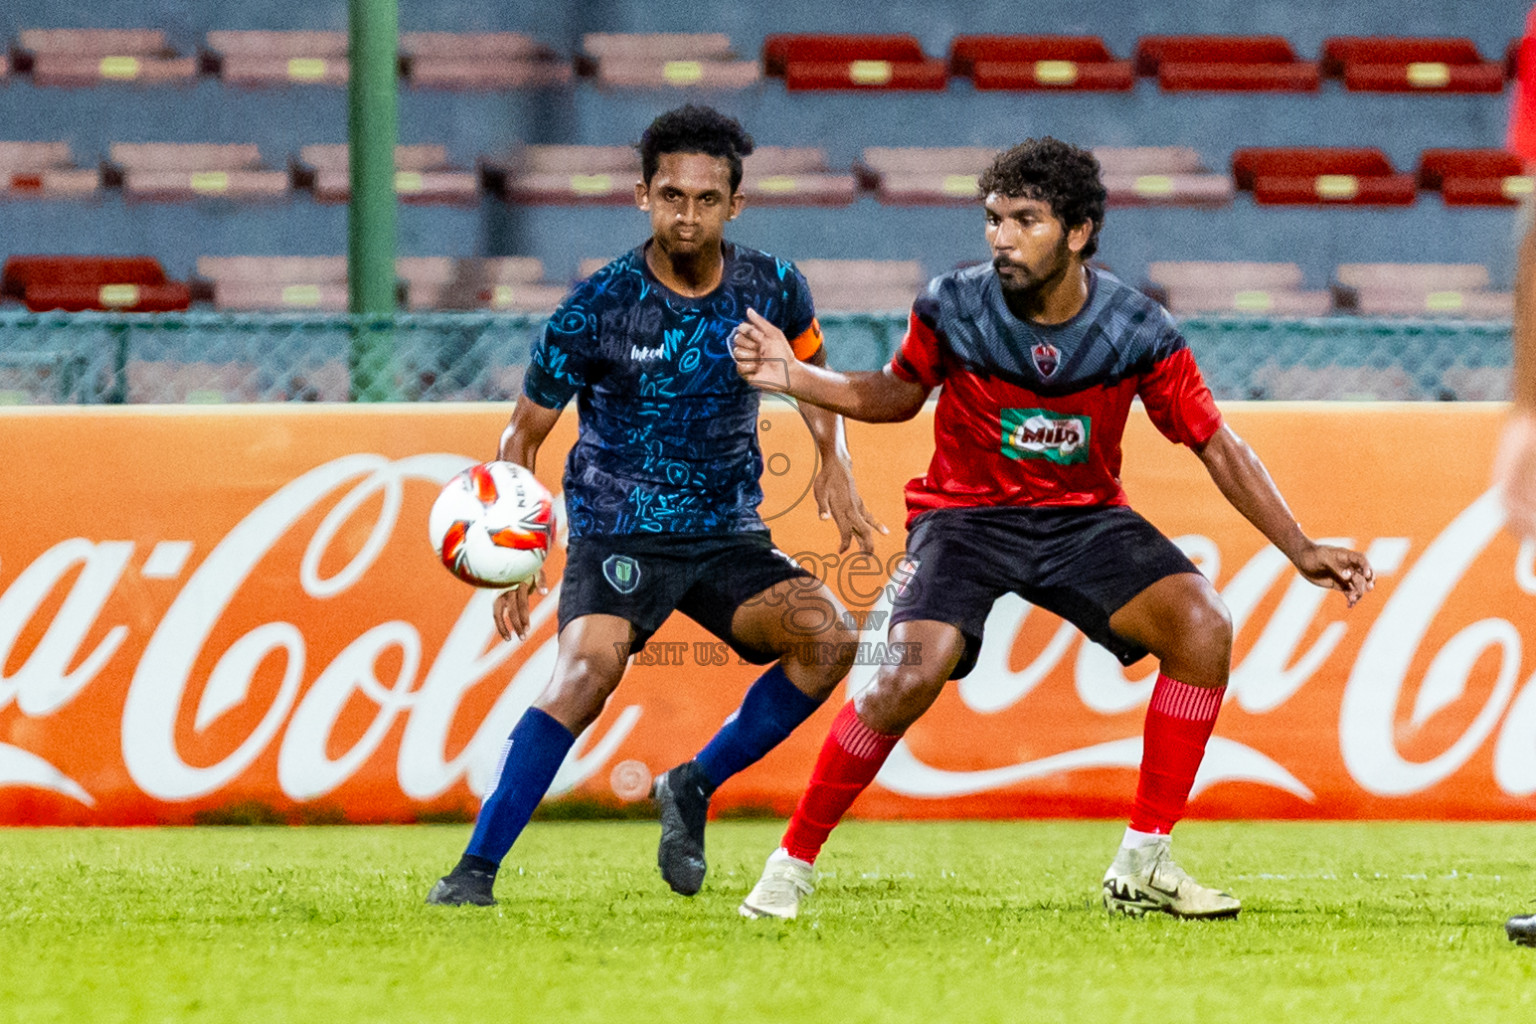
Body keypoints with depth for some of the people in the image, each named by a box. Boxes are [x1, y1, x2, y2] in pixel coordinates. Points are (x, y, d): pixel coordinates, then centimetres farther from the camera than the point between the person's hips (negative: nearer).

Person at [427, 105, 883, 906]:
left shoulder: (772, 289, -2)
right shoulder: (597, 309, -11)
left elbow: (810, 373, 22)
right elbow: (525, 433, 0)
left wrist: (834, 464, 5)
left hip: (729, 537, 4)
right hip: (617, 534, -4)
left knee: (830, 636, -20)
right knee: (591, 663, -31)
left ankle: (693, 788, 0)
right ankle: (475, 869, -28)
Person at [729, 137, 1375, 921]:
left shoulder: (1135, 330, -14)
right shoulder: (953, 308, -14)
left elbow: (1217, 446, -4)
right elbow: (897, 393, 7)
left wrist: (1300, 550, -9)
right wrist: (792, 379, -8)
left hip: (1083, 518, 2)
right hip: (964, 517, -2)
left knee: (1203, 627, -21)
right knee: (908, 679, -26)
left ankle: (1142, 866, -11)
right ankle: (791, 865, -8)